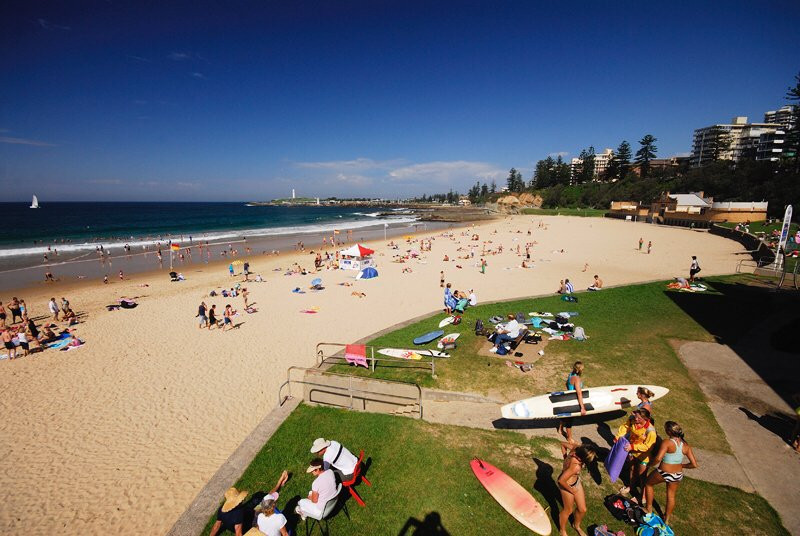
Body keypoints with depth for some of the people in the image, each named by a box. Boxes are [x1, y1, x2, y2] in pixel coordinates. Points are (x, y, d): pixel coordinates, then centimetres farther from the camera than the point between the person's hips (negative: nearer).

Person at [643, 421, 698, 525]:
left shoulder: (667, 443, -25)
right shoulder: (686, 445, -8)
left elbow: (658, 458, -34)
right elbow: (694, 465, -3)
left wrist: (650, 464, -14)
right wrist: (681, 465, 13)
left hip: (663, 473, -5)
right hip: (678, 475, 5)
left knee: (648, 484, 23)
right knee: (671, 496, 26)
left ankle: (649, 508, 35)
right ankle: (667, 519, 44)